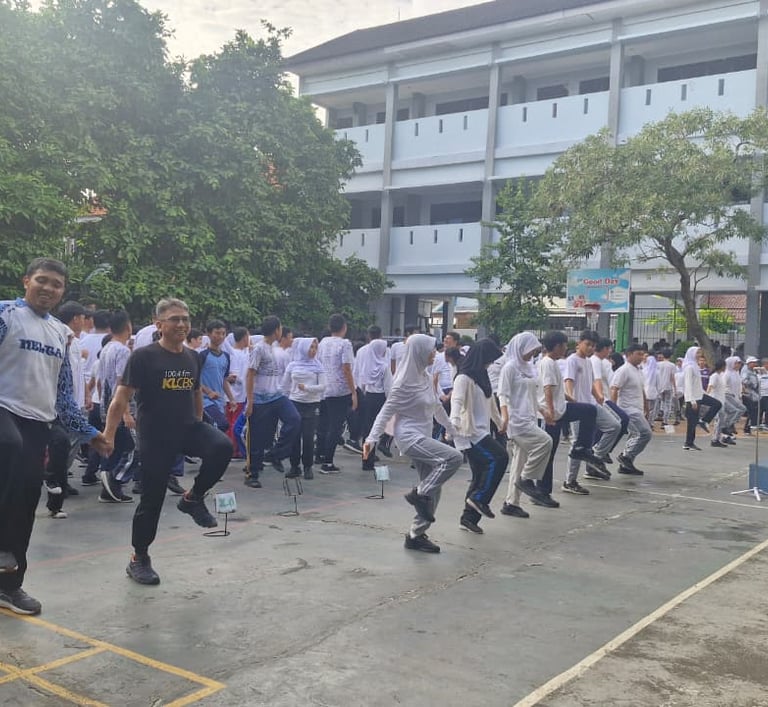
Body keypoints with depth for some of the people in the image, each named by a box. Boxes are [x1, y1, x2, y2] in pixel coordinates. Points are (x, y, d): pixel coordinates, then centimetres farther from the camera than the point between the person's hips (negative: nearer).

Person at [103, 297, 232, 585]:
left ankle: (193, 497, -1)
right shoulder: (143, 356, -11)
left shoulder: (192, 357, 6)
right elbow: (121, 398, -13)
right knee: (152, 498, 2)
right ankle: (139, 559, 22)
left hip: (189, 428, 4)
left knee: (223, 447, -26)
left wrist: (199, 426, 25)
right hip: (155, 435, -4)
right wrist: (107, 436, -17)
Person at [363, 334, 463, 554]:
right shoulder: (405, 382, -13)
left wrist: (452, 429, 30)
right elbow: (387, 411, -12)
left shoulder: (427, 378, 9)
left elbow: (436, 407, 22)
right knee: (454, 457, -24)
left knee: (432, 489, 6)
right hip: (410, 435, -8)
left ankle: (416, 535, 16)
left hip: (423, 437, 8)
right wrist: (371, 438, -18)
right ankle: (419, 493, -11)